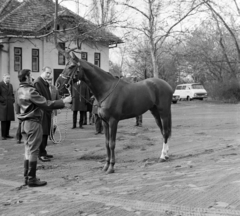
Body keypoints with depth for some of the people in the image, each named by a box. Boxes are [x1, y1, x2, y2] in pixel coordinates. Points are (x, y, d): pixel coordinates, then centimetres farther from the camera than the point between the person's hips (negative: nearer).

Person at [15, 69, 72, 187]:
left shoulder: (19, 91, 9)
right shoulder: (30, 91, -18)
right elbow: (46, 104, -20)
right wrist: (63, 101, -14)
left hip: (24, 123, 9)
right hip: (33, 123, -9)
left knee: (28, 150, 15)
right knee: (33, 151, -2)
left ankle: (26, 177, 20)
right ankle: (31, 179, 3)